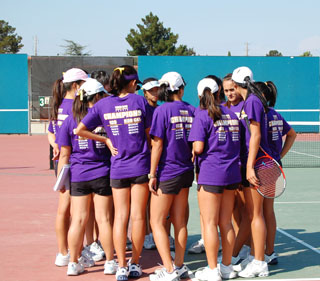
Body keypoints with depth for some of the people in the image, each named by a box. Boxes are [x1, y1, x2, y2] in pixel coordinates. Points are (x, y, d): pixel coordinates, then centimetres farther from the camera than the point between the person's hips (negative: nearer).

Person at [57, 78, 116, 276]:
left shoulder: (70, 120, 0)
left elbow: (64, 153, 2)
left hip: (78, 176, 2)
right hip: (102, 174, -2)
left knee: (78, 220, 6)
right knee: (104, 219, 5)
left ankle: (74, 263, 12)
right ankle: (110, 262, 12)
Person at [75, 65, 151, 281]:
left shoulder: (103, 105, 0)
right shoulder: (139, 101, -4)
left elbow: (80, 130, -2)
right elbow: (149, 132, 1)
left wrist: (106, 140, 6)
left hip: (118, 167, 2)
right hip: (140, 165, -1)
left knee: (120, 217, 5)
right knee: (138, 216, 5)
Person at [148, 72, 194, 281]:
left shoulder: (162, 110, -11)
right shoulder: (190, 111, 4)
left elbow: (158, 145, -13)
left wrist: (152, 174, -9)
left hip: (167, 173, -6)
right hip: (186, 172, 6)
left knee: (157, 223, 0)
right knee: (180, 222, 12)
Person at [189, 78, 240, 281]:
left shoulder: (203, 115, -9)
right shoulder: (232, 114, 9)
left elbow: (198, 148, -15)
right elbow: (238, 143, 13)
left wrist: (194, 151, 5)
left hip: (211, 174, -6)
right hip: (232, 173, 6)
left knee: (210, 223, 1)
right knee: (226, 223, 13)